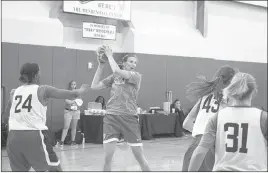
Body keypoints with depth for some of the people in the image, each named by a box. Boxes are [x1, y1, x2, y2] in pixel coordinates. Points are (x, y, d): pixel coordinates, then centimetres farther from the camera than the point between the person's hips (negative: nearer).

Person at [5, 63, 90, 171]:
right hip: (34, 135, -4)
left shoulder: (14, 92, 13)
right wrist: (82, 89, 26)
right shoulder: (43, 90, 3)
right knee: (55, 169, 11)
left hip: (13, 136, 4)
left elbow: (8, 111, 31)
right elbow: (72, 95, 7)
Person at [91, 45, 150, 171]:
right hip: (111, 117, 2)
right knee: (107, 157, -6)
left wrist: (110, 55, -3)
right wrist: (101, 65, 5)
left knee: (140, 157, 2)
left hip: (129, 117, -2)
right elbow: (94, 86, 8)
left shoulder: (136, 76, 1)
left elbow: (117, 71, -16)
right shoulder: (113, 77, 12)